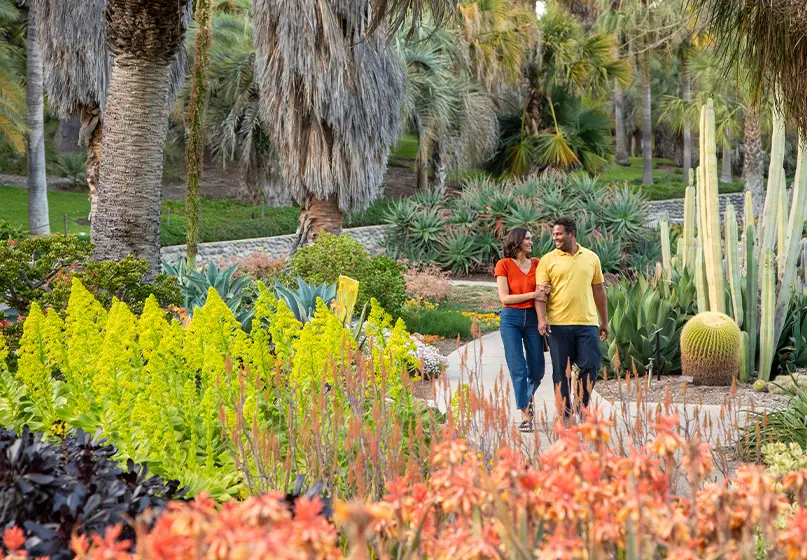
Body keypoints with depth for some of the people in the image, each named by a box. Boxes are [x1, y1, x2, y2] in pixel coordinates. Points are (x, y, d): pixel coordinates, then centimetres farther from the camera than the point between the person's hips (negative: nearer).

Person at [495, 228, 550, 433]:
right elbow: (504, 298, -7)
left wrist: (545, 291, -6)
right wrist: (532, 295, -15)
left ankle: (527, 398, 35)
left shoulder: (537, 264, 10)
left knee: (537, 370, 4)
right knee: (518, 369, -6)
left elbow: (545, 289, 18)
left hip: (533, 318, 3)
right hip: (511, 318, -3)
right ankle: (525, 416, 1)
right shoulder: (504, 265, -1)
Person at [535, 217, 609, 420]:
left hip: (587, 323, 2)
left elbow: (598, 290, 17)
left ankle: (581, 407, 15)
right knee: (561, 370, 3)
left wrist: (604, 321, 17)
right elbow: (541, 292, -3)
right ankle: (564, 414, 11)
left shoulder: (591, 258, 11)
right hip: (558, 324, -2)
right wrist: (541, 318, -18)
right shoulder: (548, 260, 3)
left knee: (591, 365, -3)